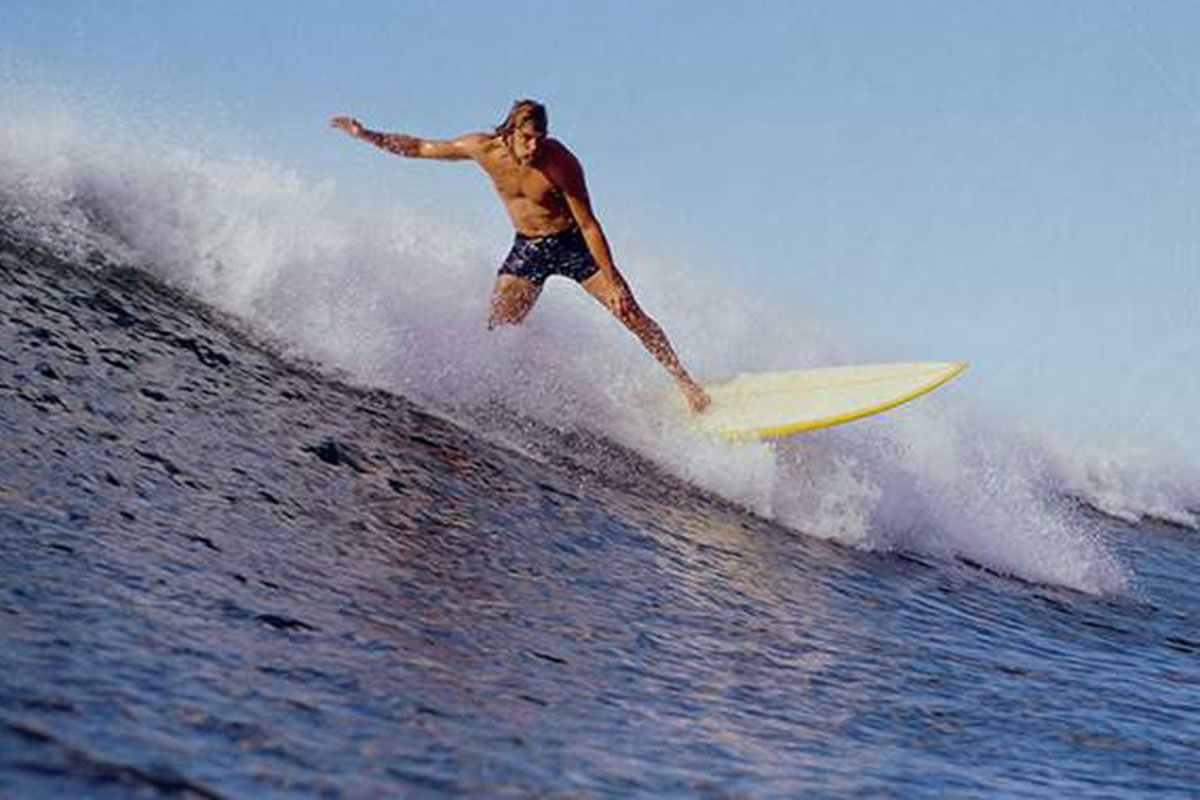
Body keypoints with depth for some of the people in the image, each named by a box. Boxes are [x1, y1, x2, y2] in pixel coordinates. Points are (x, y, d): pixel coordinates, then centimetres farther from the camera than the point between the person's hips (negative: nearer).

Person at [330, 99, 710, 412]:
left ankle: (684, 382, 5)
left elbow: (588, 224, -21)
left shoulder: (561, 162, -27)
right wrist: (367, 135, -8)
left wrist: (612, 282, -21)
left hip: (571, 244, -3)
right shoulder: (485, 149, -18)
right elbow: (419, 148, -4)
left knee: (630, 312, -6)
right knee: (496, 331, -10)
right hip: (527, 248, 3)